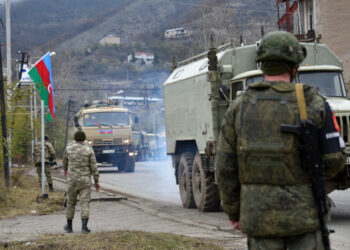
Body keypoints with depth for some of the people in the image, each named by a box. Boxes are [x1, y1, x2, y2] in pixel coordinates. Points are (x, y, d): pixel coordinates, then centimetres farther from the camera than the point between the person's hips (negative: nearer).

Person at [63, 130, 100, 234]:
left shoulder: (69, 148, 0)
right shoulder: (89, 150, -6)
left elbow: (65, 160, 21)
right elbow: (94, 167, -7)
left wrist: (65, 169, 43)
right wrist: (96, 181, 2)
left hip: (72, 180, 1)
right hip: (85, 180, -1)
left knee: (71, 202, 16)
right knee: (85, 203, -3)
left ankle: (69, 226, 25)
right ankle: (84, 227, -15)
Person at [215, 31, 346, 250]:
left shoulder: (239, 108, 1)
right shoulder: (312, 104, -6)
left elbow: (225, 168, 2)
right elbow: (334, 158, -6)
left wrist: (233, 211, 13)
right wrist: (322, 173, 17)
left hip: (258, 216, 3)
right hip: (302, 213, -2)